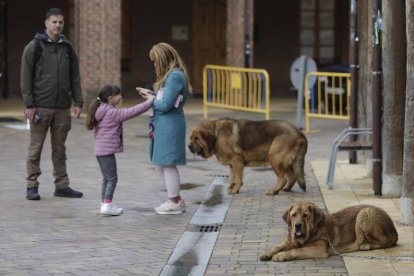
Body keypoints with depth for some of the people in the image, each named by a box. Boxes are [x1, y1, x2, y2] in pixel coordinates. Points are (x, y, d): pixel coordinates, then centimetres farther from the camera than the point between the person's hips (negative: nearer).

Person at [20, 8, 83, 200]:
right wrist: (29, 105, -11)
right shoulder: (34, 47, -3)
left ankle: (62, 185, 15)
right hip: (40, 108, -4)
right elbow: (25, 78, -5)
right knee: (35, 147, 0)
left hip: (62, 108, 4)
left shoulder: (68, 49, 10)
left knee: (60, 148, 9)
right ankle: (32, 186, 6)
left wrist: (78, 102, 4)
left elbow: (75, 78, 12)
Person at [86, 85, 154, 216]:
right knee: (112, 178, -6)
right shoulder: (112, 113, -16)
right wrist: (149, 101, -13)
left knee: (107, 178, 17)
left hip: (100, 150, 10)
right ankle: (107, 205, -10)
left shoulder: (101, 111, 13)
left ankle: (105, 204, 21)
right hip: (107, 150, -10)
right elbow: (131, 112, -18)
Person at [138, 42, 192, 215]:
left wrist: (151, 101, -4)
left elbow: (165, 105, -19)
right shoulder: (169, 75, 15)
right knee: (160, 164, 15)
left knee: (167, 164, -2)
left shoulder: (175, 76, -17)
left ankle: (174, 203, 8)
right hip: (161, 125, 10)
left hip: (170, 125, -10)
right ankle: (176, 199, 24)